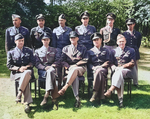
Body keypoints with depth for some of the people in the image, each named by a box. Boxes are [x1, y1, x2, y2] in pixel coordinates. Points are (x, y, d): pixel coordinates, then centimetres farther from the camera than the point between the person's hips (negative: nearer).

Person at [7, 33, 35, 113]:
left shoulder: (29, 51, 20)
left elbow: (32, 62, 11)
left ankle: (19, 94, -44)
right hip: (16, 73, -1)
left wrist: (26, 67, -10)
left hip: (27, 70, 1)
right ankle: (27, 103, -43)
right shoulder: (11, 52, 16)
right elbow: (9, 65, 8)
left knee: (27, 73, -40)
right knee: (25, 80, -37)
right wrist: (19, 68, -11)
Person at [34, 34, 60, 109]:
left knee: (50, 71, -40)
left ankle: (47, 95, -46)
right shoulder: (37, 51, 19)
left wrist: (52, 66, -11)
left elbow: (57, 61, 11)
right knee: (51, 74, -37)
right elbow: (37, 64, 7)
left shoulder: (54, 50, 23)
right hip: (42, 71, -1)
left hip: (52, 69, 1)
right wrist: (45, 67, -12)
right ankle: (54, 98, -47)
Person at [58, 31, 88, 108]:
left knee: (75, 70, -39)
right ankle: (77, 98, -46)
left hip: (80, 68, 0)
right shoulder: (65, 49, 22)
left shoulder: (83, 48, 19)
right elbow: (62, 61, 11)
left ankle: (65, 88, -51)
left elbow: (85, 60, 7)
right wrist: (68, 67, -7)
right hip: (70, 69, 1)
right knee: (74, 77, -35)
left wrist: (76, 64, -6)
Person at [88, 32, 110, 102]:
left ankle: (95, 93, -40)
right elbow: (89, 63, 13)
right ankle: (101, 95, -40)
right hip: (94, 69, 0)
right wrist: (94, 67, -8)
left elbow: (108, 62, 13)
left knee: (99, 71, -39)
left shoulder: (105, 51, 22)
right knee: (101, 75, -38)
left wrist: (101, 66, -8)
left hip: (103, 69, 0)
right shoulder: (90, 51, 23)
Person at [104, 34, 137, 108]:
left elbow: (132, 63, 2)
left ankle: (110, 90, -48)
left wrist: (122, 66, -11)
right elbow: (112, 63, 13)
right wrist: (114, 67, -10)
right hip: (117, 71, 2)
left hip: (128, 71, -1)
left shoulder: (131, 50, 12)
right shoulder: (114, 51, 19)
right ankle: (120, 99, -45)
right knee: (120, 78, -35)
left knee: (119, 72, -37)